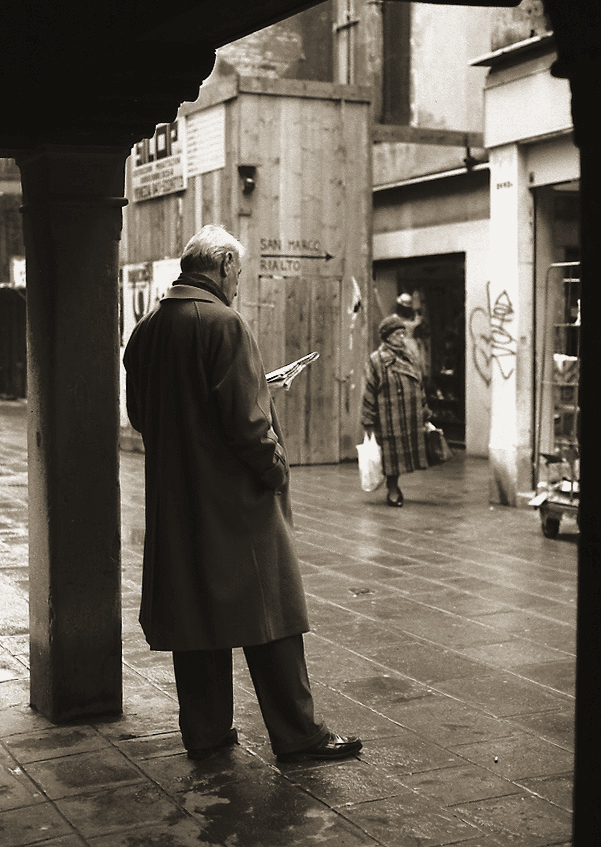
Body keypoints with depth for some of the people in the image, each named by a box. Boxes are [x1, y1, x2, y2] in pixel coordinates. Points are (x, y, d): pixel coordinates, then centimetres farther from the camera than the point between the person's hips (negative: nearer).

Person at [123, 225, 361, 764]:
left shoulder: (146, 330, 8)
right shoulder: (224, 324, -15)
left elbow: (138, 413, 16)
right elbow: (247, 418, -19)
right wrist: (276, 469, -8)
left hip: (174, 498, 7)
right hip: (236, 497, -7)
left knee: (193, 614, 13)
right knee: (268, 617, 1)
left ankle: (205, 731, 20)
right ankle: (297, 735, 8)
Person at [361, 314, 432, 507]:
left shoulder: (408, 357, 13)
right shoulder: (376, 360, -5)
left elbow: (419, 388, 17)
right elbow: (370, 390, -6)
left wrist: (424, 415, 15)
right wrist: (369, 421, -10)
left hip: (411, 418, 6)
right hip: (389, 417, -5)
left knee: (401, 454, 9)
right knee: (392, 452, 0)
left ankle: (393, 486, 24)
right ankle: (392, 490, 13)